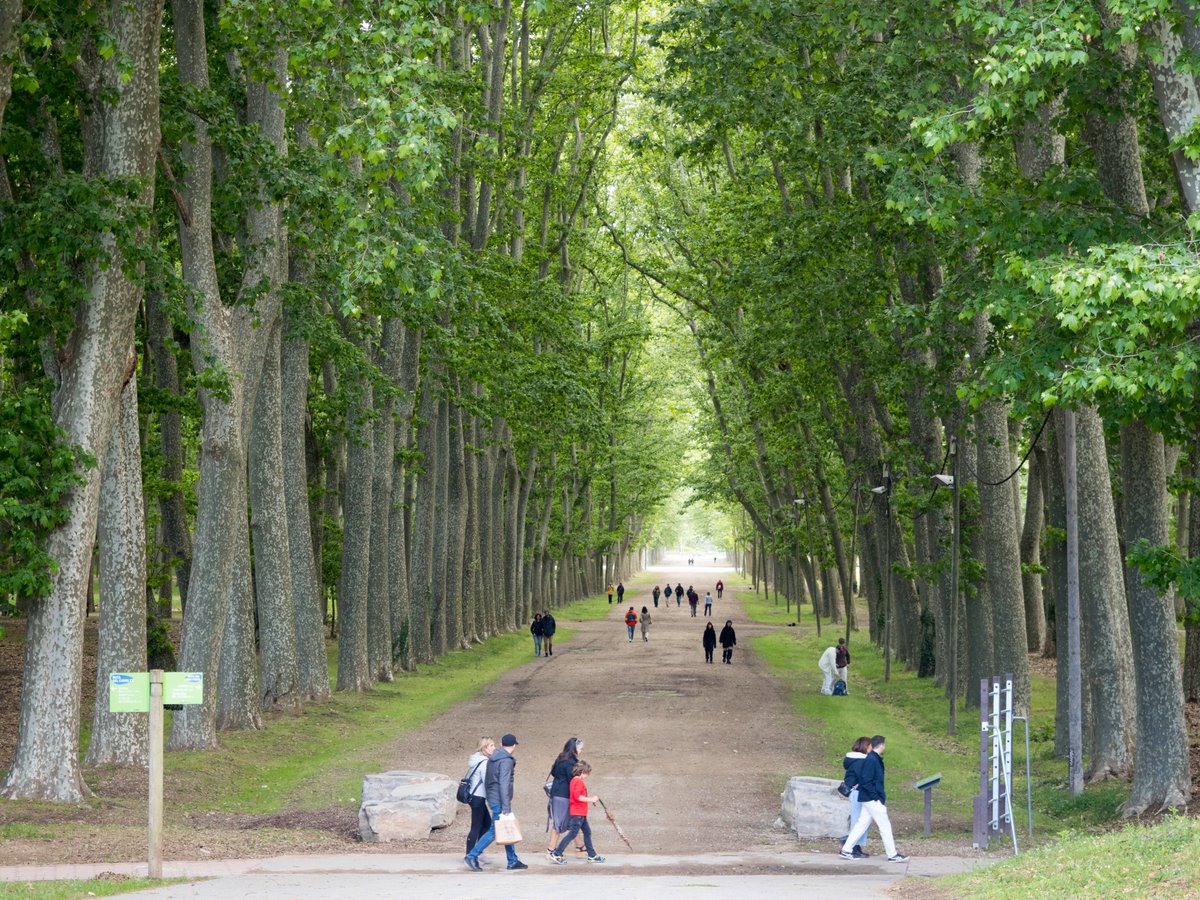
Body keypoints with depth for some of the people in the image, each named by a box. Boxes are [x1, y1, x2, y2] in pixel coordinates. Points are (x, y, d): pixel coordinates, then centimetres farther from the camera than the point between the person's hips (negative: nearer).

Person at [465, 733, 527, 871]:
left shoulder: (493, 758, 12)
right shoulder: (506, 761, -16)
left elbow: (486, 781, 18)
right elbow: (504, 784, -22)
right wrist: (506, 807, -23)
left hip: (492, 798, 9)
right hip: (500, 801, -9)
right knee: (494, 831, -6)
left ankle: (513, 861, 18)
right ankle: (472, 856, -7)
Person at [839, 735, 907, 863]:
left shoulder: (874, 759, 13)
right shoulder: (871, 760, -17)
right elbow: (865, 781, -21)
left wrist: (882, 798, 16)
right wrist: (877, 798, -18)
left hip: (869, 799, 10)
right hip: (872, 800, -10)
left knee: (862, 824, 11)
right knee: (885, 826, -3)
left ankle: (846, 850, 11)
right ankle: (892, 855, 2)